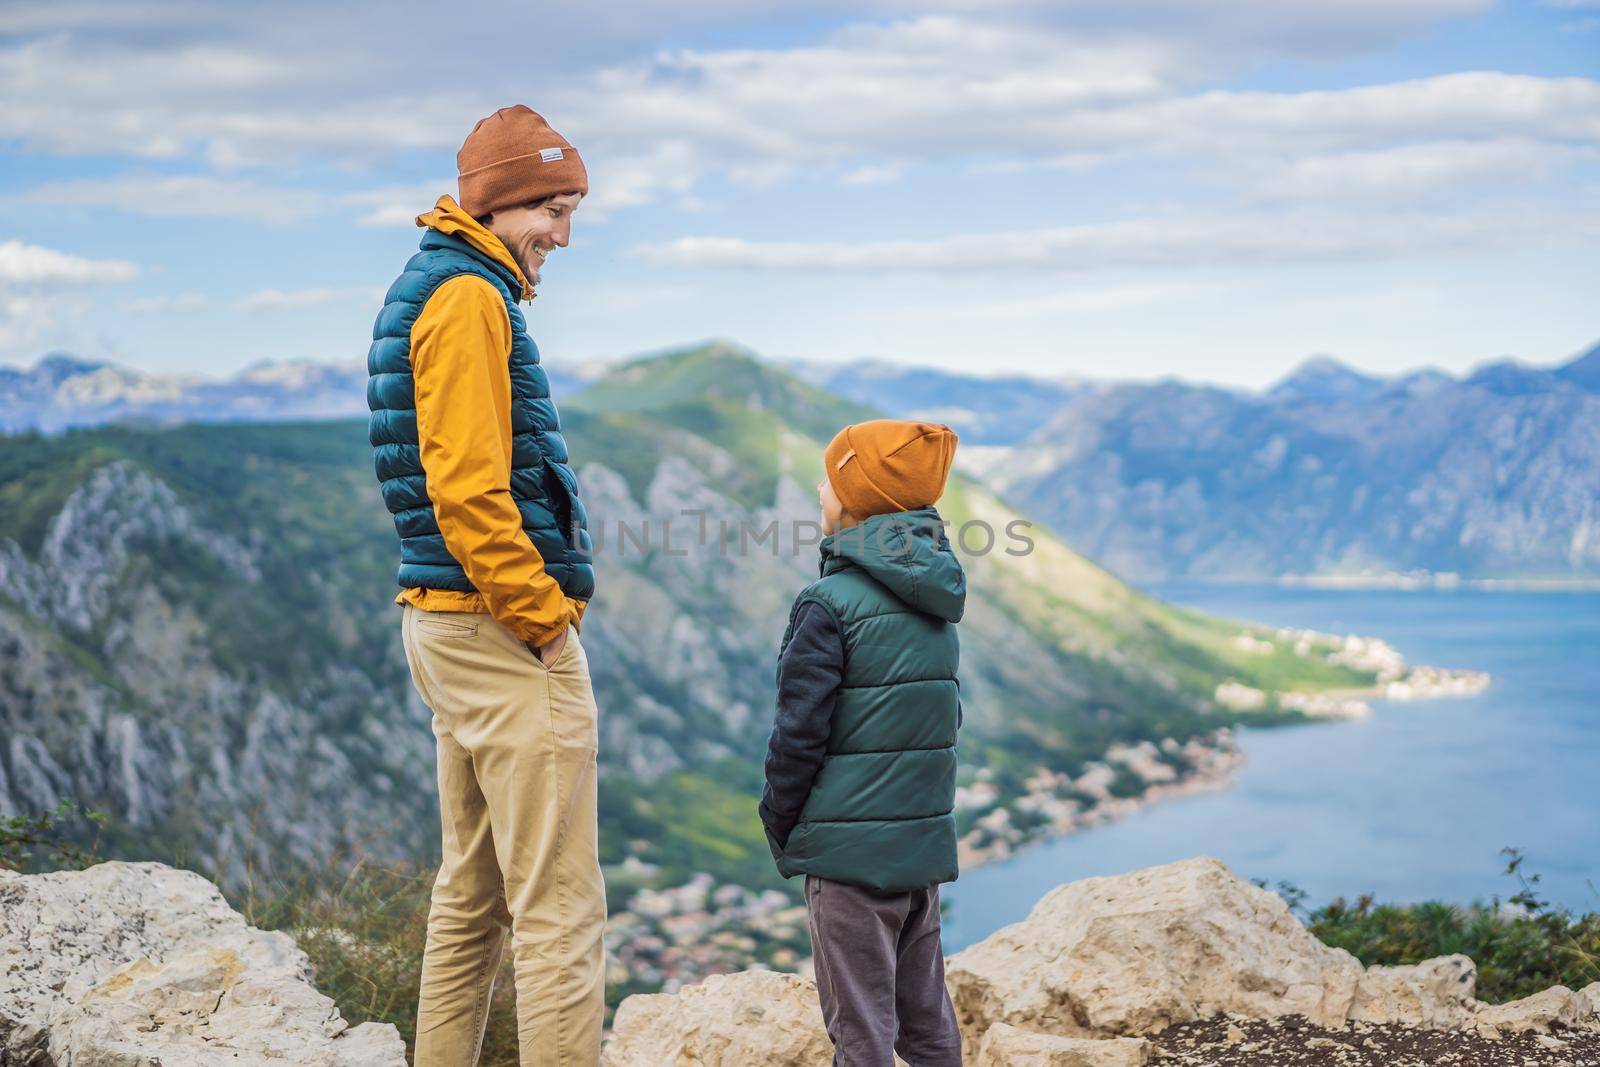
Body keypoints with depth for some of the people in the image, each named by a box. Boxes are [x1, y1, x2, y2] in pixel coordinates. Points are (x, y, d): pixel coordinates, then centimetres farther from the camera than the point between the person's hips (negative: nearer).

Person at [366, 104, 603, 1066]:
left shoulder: (430, 291, 18)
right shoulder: (470, 298, -14)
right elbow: (466, 489, -22)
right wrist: (546, 619, -15)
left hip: (447, 626, 11)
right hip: (505, 630, -11)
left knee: (473, 895, 18)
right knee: (560, 912, -7)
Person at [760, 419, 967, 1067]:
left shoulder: (830, 602, -13)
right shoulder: (936, 606, 10)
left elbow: (800, 732, -13)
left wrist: (779, 825, -1)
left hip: (851, 849, -7)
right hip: (926, 843, 8)